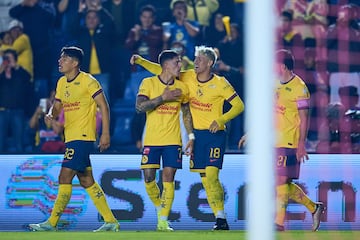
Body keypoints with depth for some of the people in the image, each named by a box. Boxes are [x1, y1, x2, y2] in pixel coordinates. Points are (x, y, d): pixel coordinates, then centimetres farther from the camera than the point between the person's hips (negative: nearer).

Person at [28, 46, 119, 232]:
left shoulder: (88, 81, -9)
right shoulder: (62, 83, 14)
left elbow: (104, 106, -9)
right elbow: (57, 107, 20)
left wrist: (105, 133, -14)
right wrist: (51, 114, -5)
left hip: (83, 136, -9)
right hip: (70, 137, 9)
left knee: (65, 178, -12)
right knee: (86, 181, 10)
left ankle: (52, 223, -11)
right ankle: (111, 222, 15)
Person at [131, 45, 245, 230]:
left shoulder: (220, 83, -10)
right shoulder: (188, 77, 4)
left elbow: (239, 105, -9)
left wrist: (220, 120, -21)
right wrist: (140, 61, -1)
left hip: (215, 134, -5)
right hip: (196, 134, 5)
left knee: (211, 175, -17)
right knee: (205, 180, 3)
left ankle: (221, 218, -11)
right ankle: (219, 219, 9)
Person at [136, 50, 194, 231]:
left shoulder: (181, 87, 5)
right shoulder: (148, 83, -4)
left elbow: (186, 113, 15)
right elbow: (139, 107, -16)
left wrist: (191, 137, 9)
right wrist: (163, 98, -19)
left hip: (173, 141, 1)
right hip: (151, 140, -1)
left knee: (168, 178, -6)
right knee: (149, 178, -3)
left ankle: (163, 221, -3)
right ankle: (159, 208, 23)